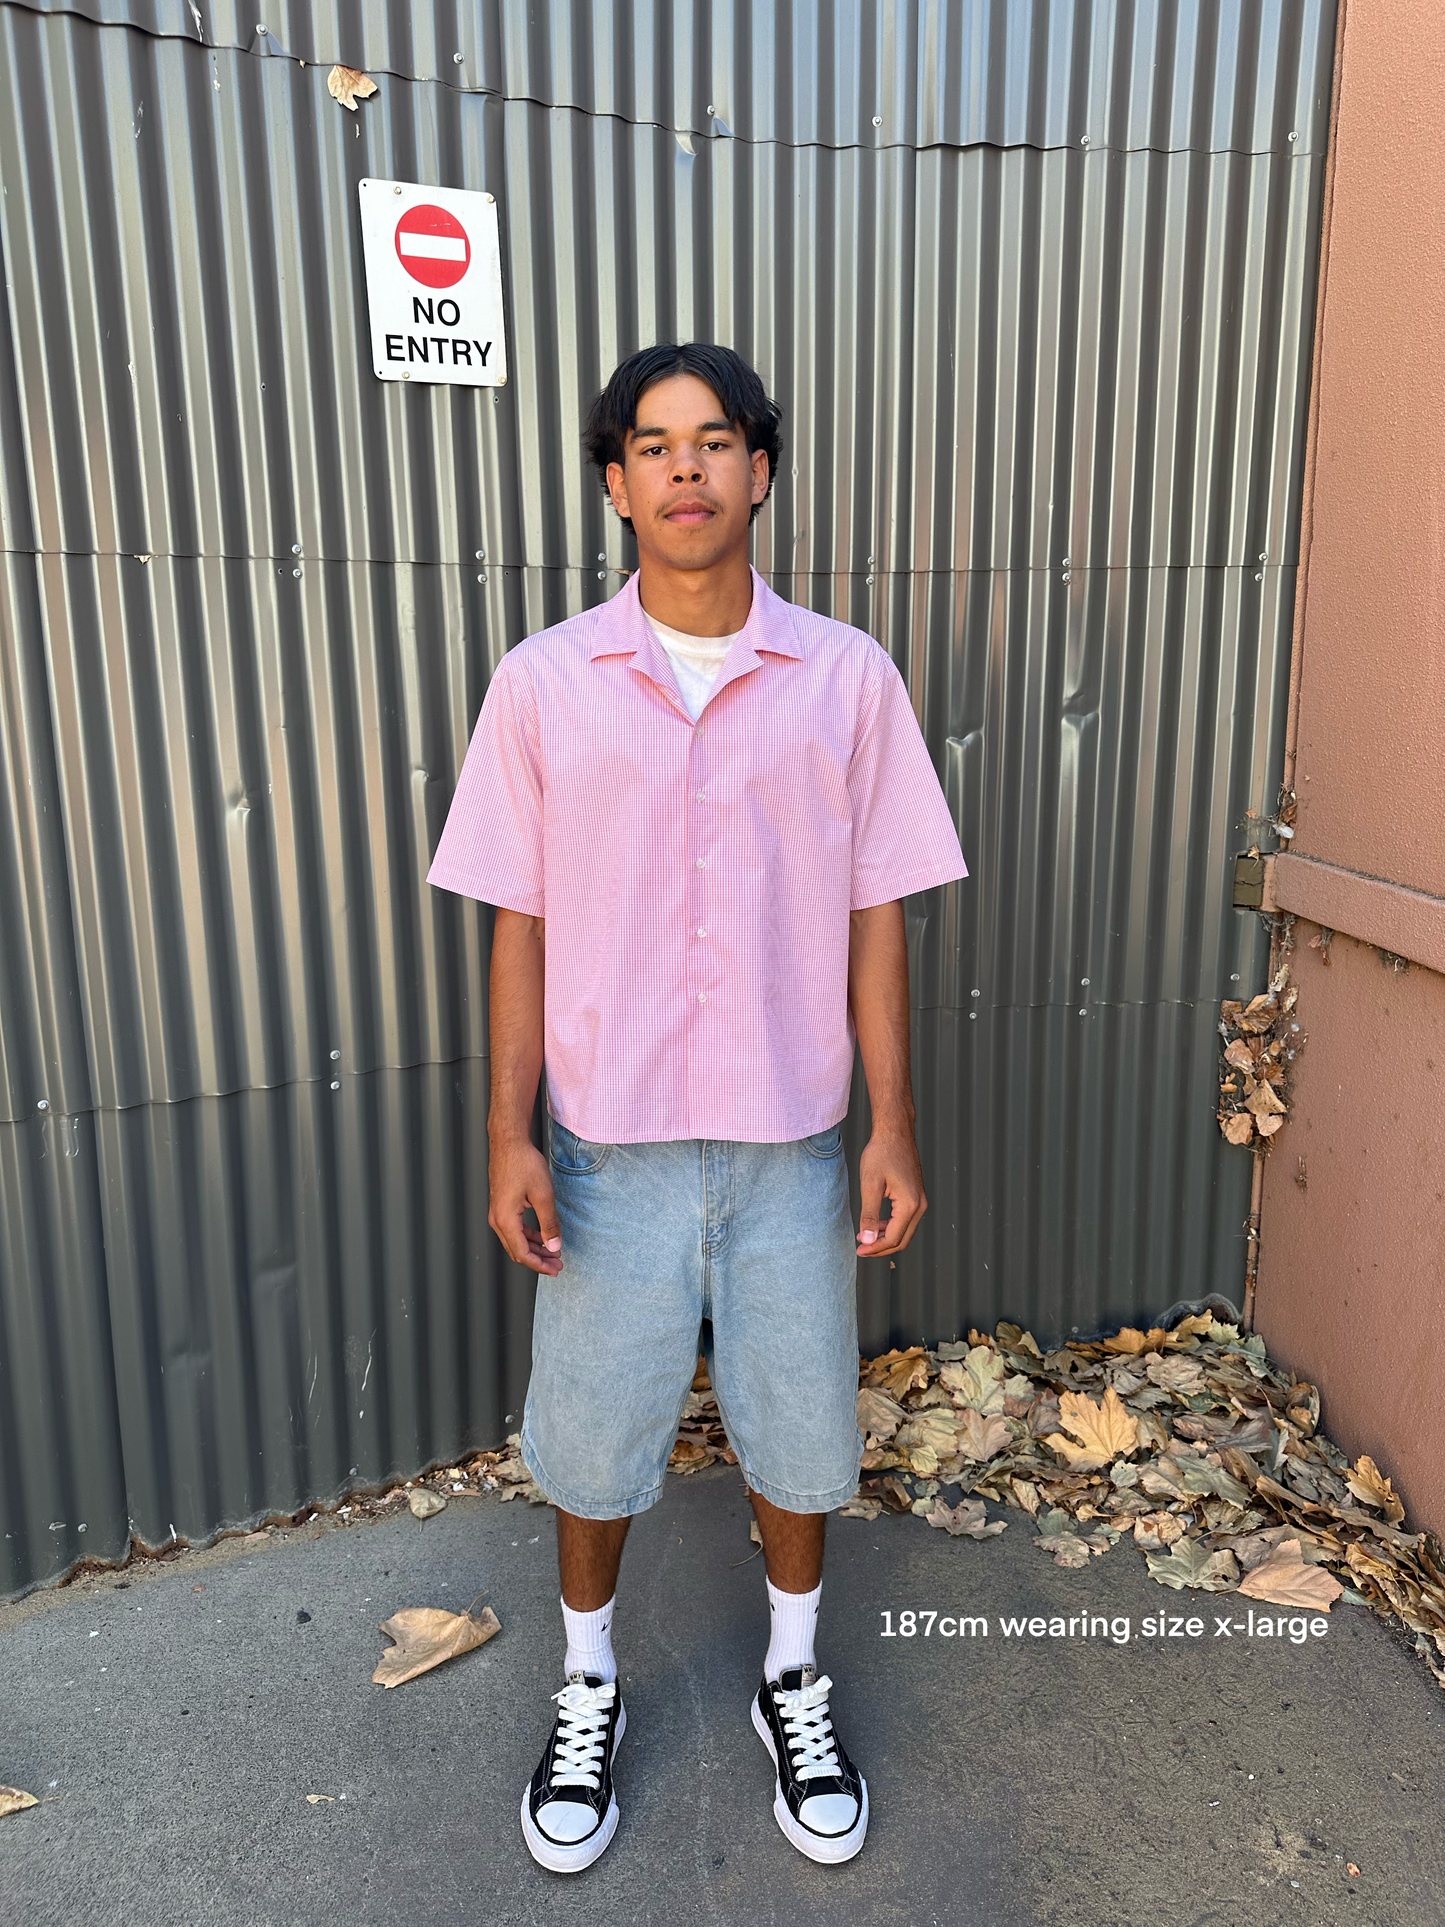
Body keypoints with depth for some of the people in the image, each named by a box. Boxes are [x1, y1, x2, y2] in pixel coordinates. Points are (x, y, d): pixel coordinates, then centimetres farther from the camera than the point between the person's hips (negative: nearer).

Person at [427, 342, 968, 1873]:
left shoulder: (847, 677, -2)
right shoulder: (543, 681, -4)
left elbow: (874, 915, 1)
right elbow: (521, 924, -1)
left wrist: (892, 1124, -2)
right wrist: (510, 1134, -5)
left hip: (790, 1138, 1)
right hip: (609, 1138, 0)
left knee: (797, 1424, 16)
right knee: (594, 1432, 14)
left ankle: (792, 1678, 43)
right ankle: (588, 1687, 42)